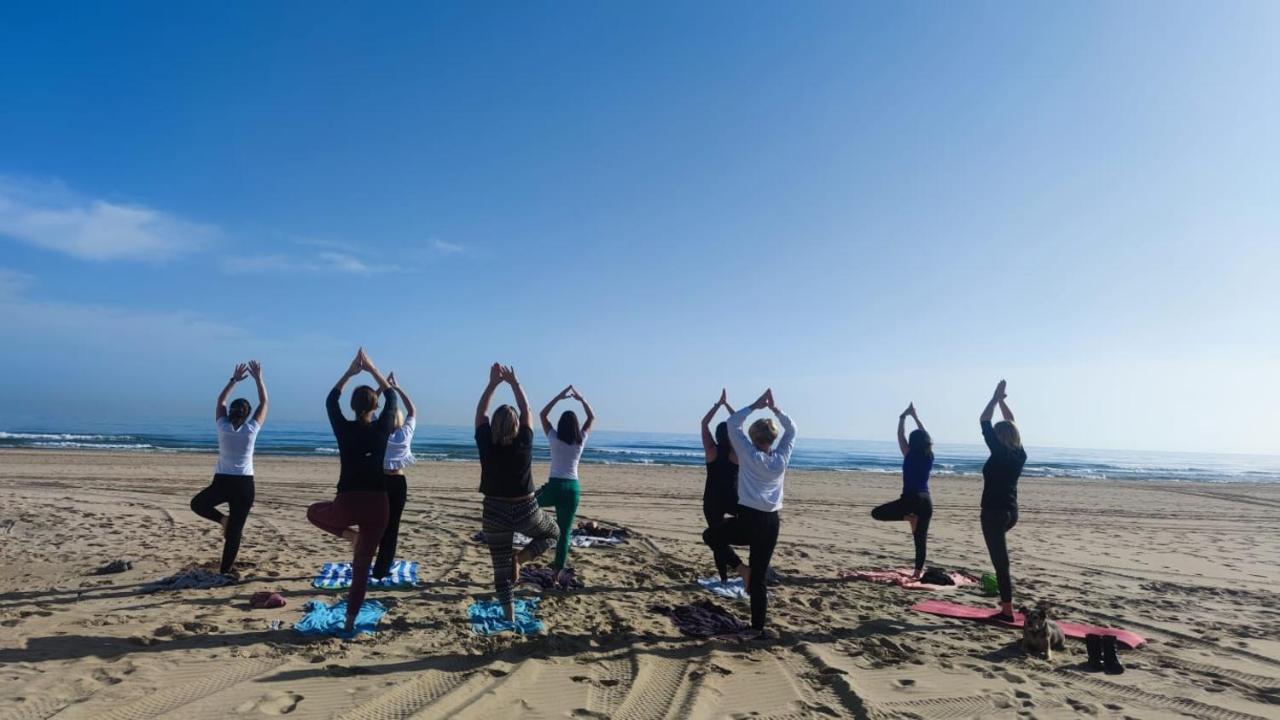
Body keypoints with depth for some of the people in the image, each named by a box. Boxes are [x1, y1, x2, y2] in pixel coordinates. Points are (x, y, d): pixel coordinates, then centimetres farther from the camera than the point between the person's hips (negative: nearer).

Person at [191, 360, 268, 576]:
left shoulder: (222, 427, -2)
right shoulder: (252, 429, -5)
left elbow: (220, 401, 15)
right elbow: (264, 402, 6)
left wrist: (234, 379, 18)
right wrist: (258, 378, 8)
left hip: (222, 482, 0)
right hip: (245, 485, 0)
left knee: (197, 503, 31)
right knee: (235, 531, 6)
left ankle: (222, 519, 7)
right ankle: (224, 571, 7)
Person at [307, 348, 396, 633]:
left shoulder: (344, 429, -4)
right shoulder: (382, 428, -3)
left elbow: (330, 400, 14)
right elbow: (392, 397, 13)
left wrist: (350, 372, 17)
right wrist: (373, 369, 16)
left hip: (347, 503, -1)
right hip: (377, 504, 1)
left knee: (314, 512, 33)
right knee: (362, 566, 13)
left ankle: (349, 534, 12)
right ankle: (350, 620, 13)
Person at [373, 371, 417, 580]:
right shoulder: (405, 434, -6)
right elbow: (412, 411, 6)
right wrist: (398, 388, 6)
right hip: (398, 483, -1)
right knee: (392, 527, 6)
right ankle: (382, 569, 9)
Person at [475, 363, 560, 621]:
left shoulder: (486, 446, -12)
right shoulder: (524, 444, -13)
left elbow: (480, 413, 2)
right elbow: (527, 412, 1)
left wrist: (493, 383, 3)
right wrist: (514, 383, 7)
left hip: (495, 513, 1)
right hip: (526, 510, -1)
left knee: (501, 570, 13)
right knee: (553, 533, 27)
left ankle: (510, 616, 13)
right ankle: (519, 558, 3)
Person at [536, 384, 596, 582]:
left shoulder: (554, 439, -2)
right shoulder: (581, 441, 1)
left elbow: (542, 415, 10)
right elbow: (592, 417, 16)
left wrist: (559, 397, 7)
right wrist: (581, 398, 13)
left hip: (554, 486, -2)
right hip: (573, 489, 2)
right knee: (564, 533, 9)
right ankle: (558, 572, 11)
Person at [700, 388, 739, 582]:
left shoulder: (711, 451, -7)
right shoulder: (737, 452, -7)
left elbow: (704, 423, 3)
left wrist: (719, 403, 6)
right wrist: (727, 405, 7)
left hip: (712, 502, 0)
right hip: (733, 500, 0)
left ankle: (724, 577, -2)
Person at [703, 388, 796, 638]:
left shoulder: (749, 455, -6)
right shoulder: (781, 458, 2)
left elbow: (733, 423, 3)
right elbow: (792, 429, 18)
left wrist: (756, 405, 5)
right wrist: (775, 408, 12)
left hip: (748, 519, -4)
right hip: (771, 523, 4)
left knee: (710, 535, 20)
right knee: (759, 577, 11)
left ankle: (741, 568, 6)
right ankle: (757, 627, 13)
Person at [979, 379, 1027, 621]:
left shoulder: (999, 453, -17)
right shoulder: (1020, 454, 1)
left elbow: (984, 422, -12)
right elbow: (1011, 425, 14)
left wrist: (995, 399, -3)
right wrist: (1002, 400, 16)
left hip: (994, 513, -8)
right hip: (1011, 512, 8)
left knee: (1001, 561, -3)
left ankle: (1007, 611, 1)